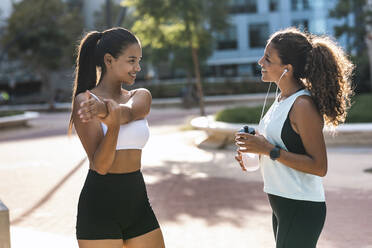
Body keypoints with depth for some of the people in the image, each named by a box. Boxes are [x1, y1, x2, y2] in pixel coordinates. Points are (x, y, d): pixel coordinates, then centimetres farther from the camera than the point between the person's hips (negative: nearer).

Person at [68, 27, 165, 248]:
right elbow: (100, 165, -16)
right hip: (100, 207, -5)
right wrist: (113, 125, -35)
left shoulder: (142, 97, 8)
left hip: (138, 205, 5)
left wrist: (105, 108, -40)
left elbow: (127, 113, -17)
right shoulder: (84, 101, -7)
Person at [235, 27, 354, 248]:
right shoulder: (283, 98, 7)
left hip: (302, 210, -9)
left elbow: (319, 167, -21)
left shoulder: (303, 105, -20)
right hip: (282, 205, 9)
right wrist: (253, 150, 3)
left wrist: (269, 150, -24)